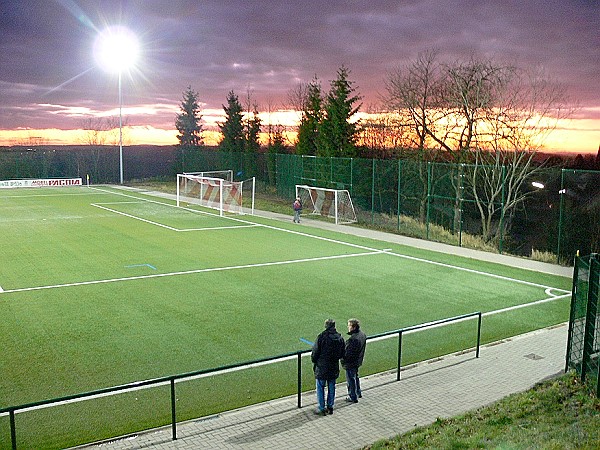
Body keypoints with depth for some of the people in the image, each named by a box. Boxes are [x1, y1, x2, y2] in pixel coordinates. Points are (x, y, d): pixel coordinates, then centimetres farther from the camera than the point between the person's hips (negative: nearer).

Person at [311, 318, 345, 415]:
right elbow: (342, 354, 7)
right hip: (334, 367, 5)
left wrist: (314, 361, 6)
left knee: (320, 388, 7)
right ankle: (330, 407, 24)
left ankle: (322, 409, 11)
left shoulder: (321, 337, -17)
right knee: (331, 388, 16)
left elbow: (315, 352, -12)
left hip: (322, 367, -5)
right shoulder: (340, 338, -1)